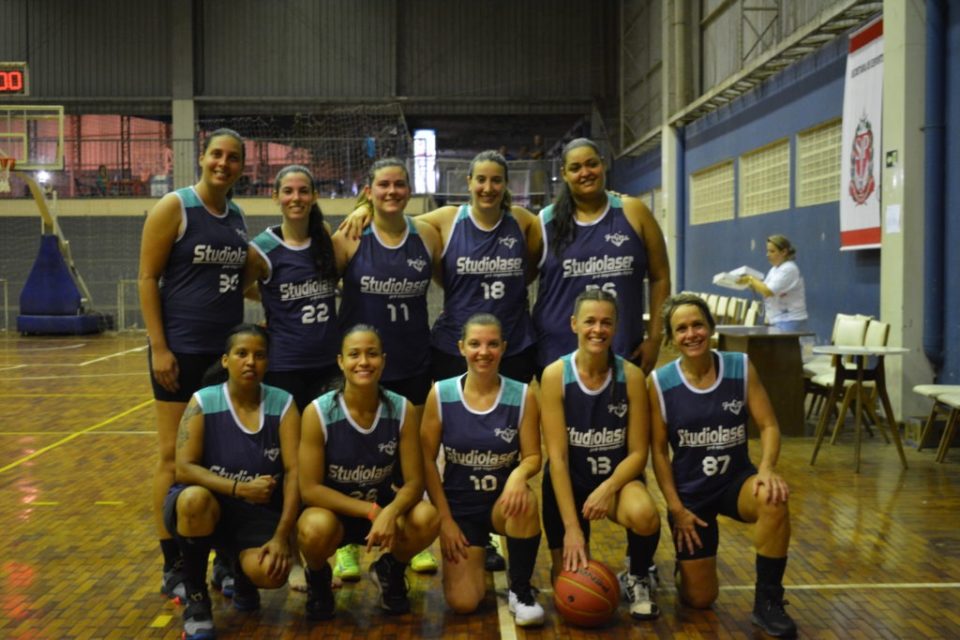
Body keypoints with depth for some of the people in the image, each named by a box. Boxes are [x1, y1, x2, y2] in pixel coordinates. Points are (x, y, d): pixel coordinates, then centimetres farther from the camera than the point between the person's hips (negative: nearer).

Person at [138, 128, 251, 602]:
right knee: (176, 456, 0)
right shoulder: (173, 207, -6)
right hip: (182, 350, -6)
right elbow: (147, 279, -9)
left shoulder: (237, 218, 11)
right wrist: (159, 347, -15)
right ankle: (173, 570, 10)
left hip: (228, 349, 6)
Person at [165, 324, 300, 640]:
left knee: (271, 572, -29)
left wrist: (281, 535, -22)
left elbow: (294, 472, -13)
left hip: (259, 513, 1)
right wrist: (238, 488, -32)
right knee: (194, 498, -37)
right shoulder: (203, 401, -11)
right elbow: (183, 469, -19)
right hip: (207, 507, 0)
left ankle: (242, 575, 13)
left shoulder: (282, 404, -8)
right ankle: (196, 600, -12)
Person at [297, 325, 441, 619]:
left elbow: (414, 481, -12)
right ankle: (318, 577, 2)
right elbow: (310, 489, -17)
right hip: (333, 509, -2)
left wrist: (390, 513, -34)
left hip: (382, 507, 2)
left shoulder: (401, 409, -12)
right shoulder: (318, 413, -18)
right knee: (316, 527, -38)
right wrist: (371, 511, -26)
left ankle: (390, 570, 7)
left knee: (427, 518, -30)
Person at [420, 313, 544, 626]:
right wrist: (445, 519, -9)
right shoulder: (441, 394, -9)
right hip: (460, 506, 0)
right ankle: (476, 558, 25)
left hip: (503, 501, 0)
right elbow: (427, 460, -5)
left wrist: (519, 475, -31)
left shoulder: (523, 396, -9)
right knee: (463, 602, -13)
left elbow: (533, 456, -6)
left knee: (525, 501, -37)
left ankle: (521, 590, -12)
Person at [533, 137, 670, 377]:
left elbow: (660, 277, 5)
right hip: (558, 354, 0)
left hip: (624, 353, 0)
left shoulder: (633, 212, 2)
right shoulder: (546, 221, 2)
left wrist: (655, 338, 0)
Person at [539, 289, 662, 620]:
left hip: (617, 476, 0)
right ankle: (568, 555, 35)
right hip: (570, 481, 0)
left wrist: (609, 488, -27)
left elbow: (638, 452, -8)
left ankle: (637, 578, -1)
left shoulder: (631, 375, -12)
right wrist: (571, 527, -21)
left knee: (645, 516, -34)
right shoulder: (555, 375, -16)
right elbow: (557, 456, -17)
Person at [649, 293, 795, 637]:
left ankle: (768, 601, -16)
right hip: (690, 492, -1)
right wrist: (676, 508, -10)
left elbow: (769, 425, -7)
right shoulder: (660, 383, -11)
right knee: (700, 600, -2)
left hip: (735, 480, 1)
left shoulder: (740, 367, -8)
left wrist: (766, 469, -26)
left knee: (773, 498, -36)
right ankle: (688, 558, 37)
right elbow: (658, 450, -6)